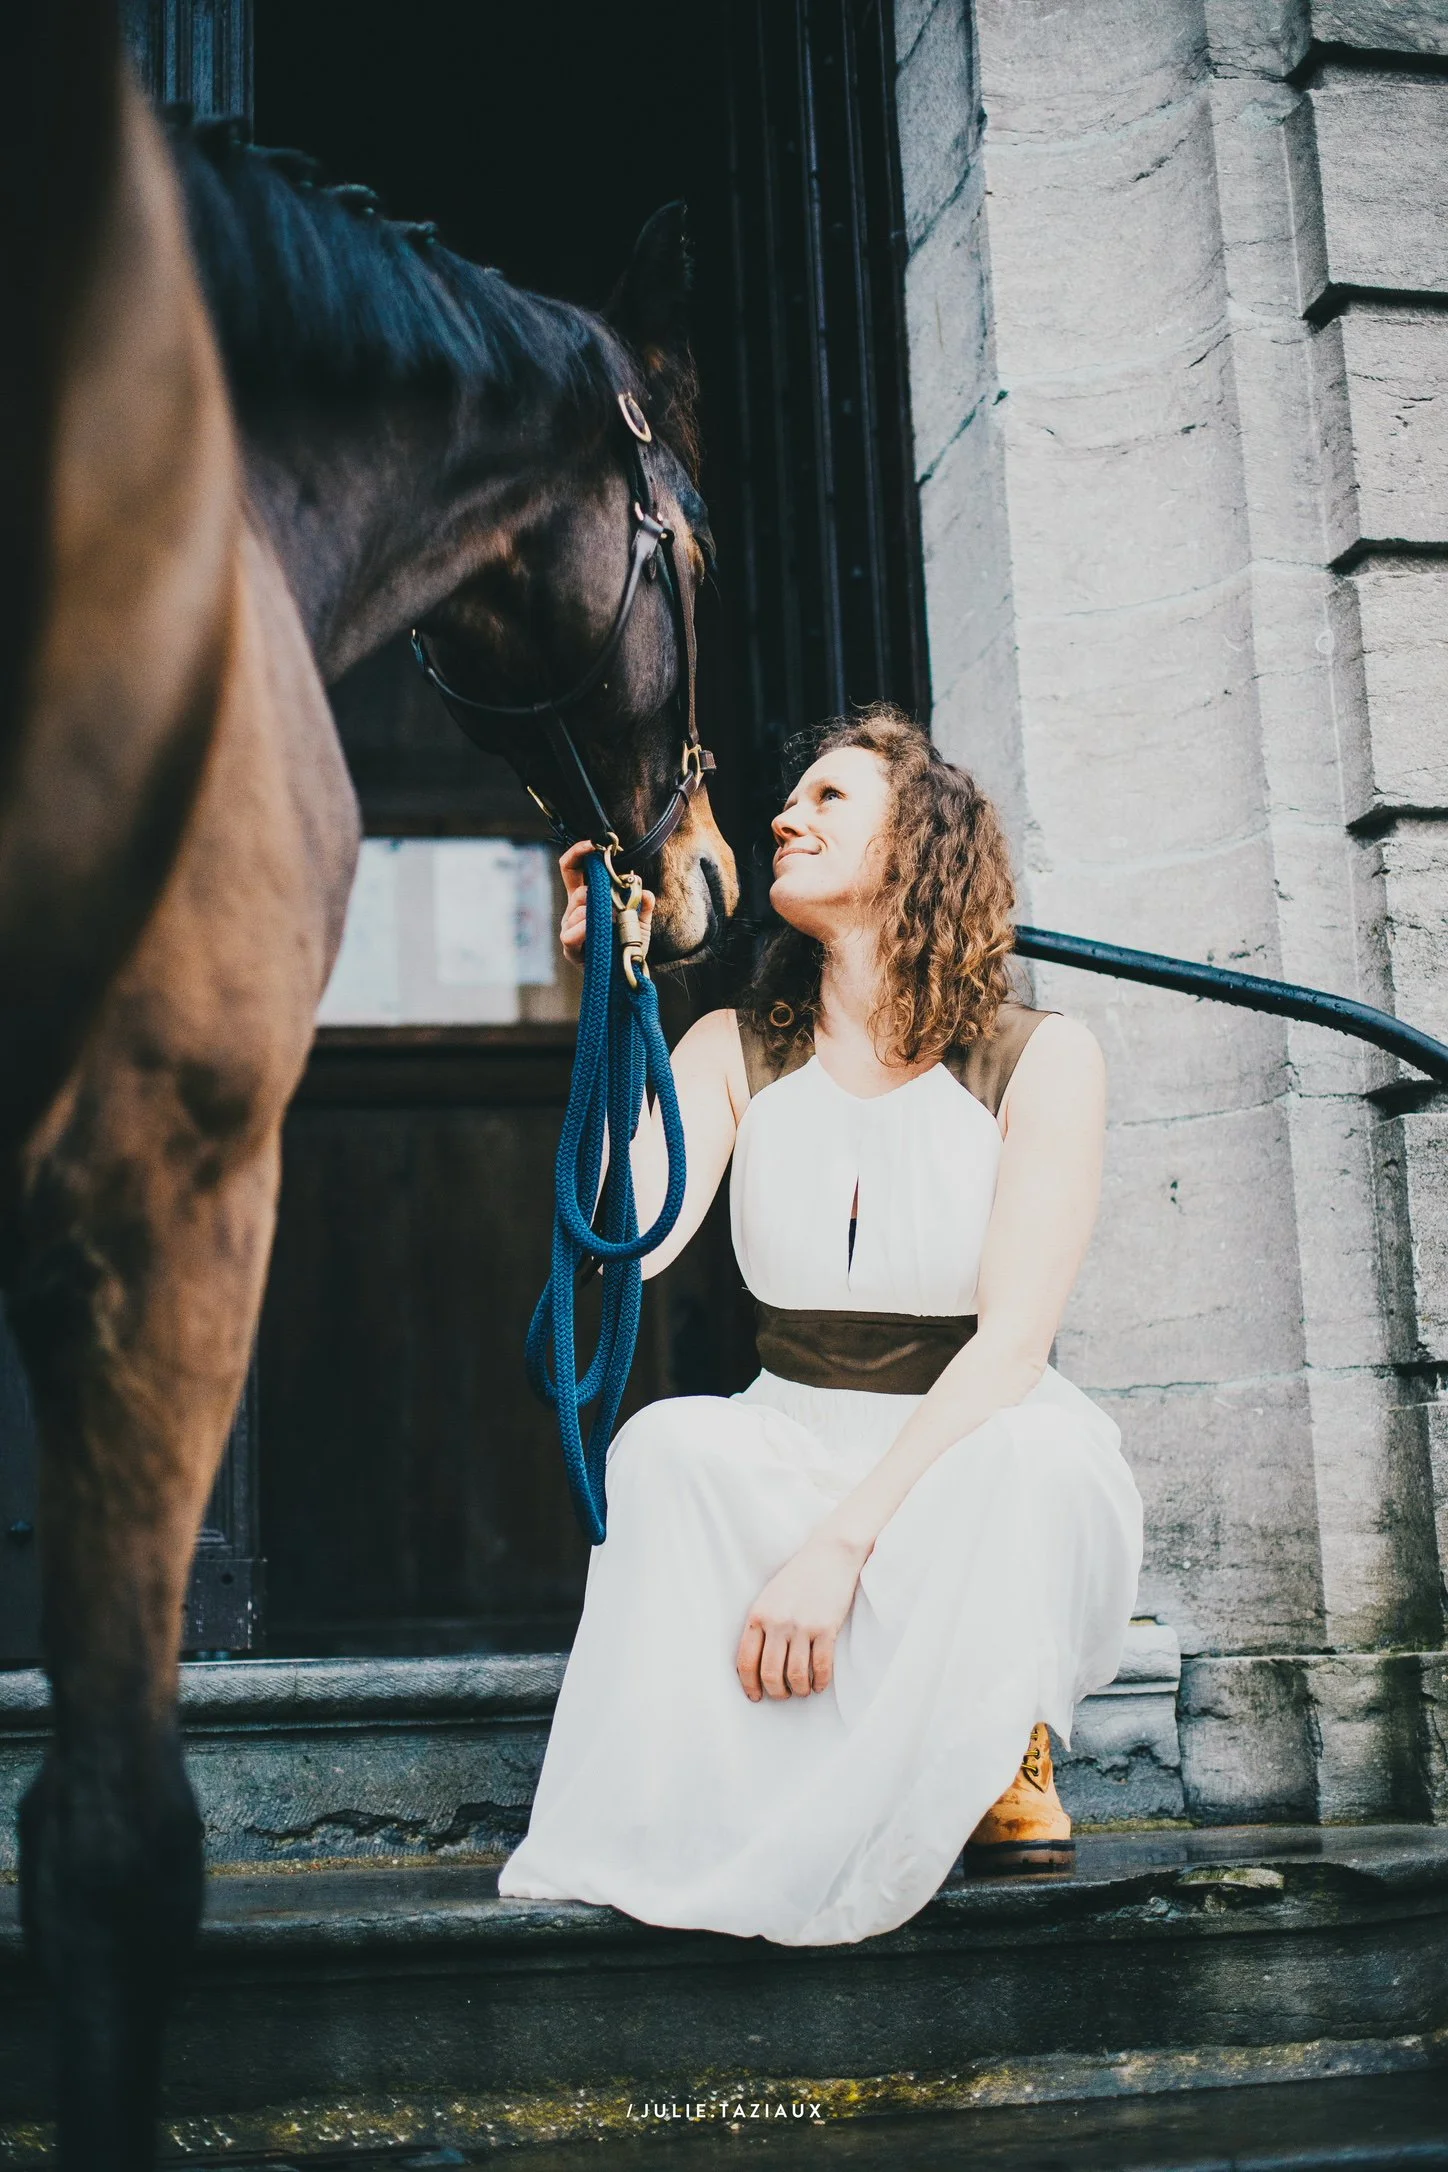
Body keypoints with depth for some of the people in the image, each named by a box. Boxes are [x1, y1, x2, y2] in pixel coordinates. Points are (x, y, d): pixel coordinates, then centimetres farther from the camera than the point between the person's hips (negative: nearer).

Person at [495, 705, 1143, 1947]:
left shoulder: (1043, 1061, -5)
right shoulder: (733, 1053, 5)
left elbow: (1012, 1342, -17)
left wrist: (844, 1539, -28)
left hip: (993, 1483, -2)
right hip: (788, 1468, 2)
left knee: (1025, 1454, -36)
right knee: (669, 1442, -30)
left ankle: (1002, 1753, -7)